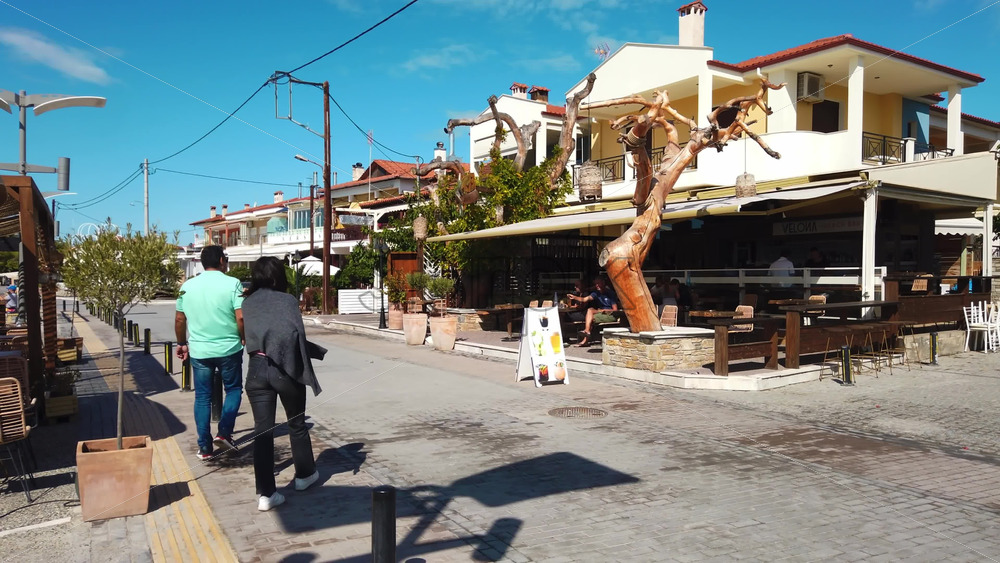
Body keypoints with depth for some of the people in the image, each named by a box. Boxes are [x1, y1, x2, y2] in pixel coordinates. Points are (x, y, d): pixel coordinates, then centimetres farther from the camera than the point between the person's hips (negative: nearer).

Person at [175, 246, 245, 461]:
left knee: (202, 397, 11)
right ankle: (224, 433, 4)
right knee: (233, 389, 16)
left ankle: (204, 447, 14)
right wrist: (244, 338, 2)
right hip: (228, 348, -3)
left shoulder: (187, 286, 5)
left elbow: (179, 319, 10)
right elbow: (241, 318, -14)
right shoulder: (232, 284, -8)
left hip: (199, 350, 3)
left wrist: (182, 343, 23)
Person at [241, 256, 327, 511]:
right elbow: (297, 336, -13)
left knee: (262, 430, 6)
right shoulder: (288, 300, -5)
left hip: (257, 370, 3)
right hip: (285, 369, -3)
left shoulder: (247, 302, 7)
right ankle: (304, 474, 34)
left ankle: (265, 493, 4)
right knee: (297, 425, 17)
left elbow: (245, 334, 7)